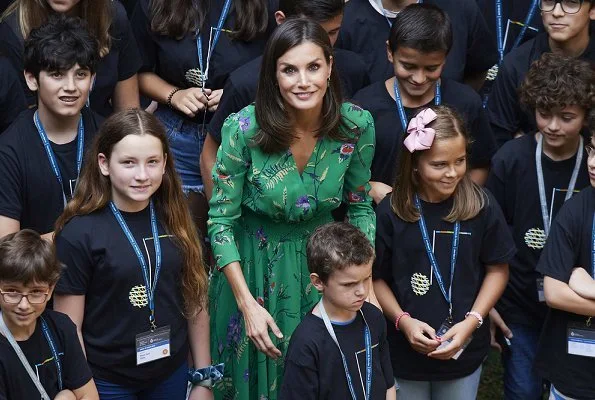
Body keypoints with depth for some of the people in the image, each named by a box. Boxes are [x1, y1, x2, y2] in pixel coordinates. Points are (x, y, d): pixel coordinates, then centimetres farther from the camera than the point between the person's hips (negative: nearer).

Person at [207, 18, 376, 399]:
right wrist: (248, 304, -22)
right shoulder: (244, 128, -24)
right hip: (253, 264, -2)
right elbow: (220, 220, -16)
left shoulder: (357, 124, -17)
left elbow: (361, 207, -1)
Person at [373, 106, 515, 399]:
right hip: (404, 352, 0)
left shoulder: (482, 207, -10)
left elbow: (497, 270, -1)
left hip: (464, 351, 1)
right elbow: (376, 277, -3)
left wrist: (471, 322, -11)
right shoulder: (391, 212, -11)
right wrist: (403, 320, -16)